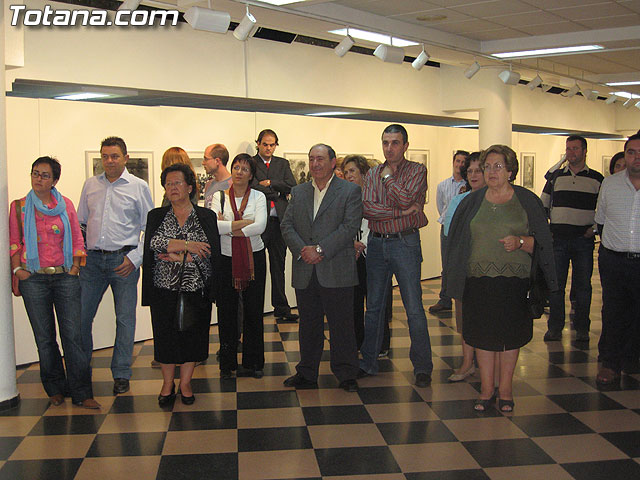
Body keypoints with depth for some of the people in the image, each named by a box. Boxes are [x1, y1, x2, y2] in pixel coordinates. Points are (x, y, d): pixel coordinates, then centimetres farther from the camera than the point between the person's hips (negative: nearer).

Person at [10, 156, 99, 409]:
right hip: (33, 278, 0)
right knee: (44, 337, 6)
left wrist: (75, 267, 1)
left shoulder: (65, 204, 7)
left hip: (65, 277, 0)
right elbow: (13, 242, 9)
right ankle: (55, 390, 20)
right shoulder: (19, 206, 7)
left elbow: (77, 239, 10)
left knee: (73, 334, -5)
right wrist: (17, 269, -2)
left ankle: (81, 393, 1)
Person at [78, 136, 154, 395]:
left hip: (124, 259, -3)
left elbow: (150, 228, 1)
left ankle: (121, 374, 14)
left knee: (125, 318, 2)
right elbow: (80, 222, 18)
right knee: (80, 316, 4)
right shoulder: (90, 185, 11)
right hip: (92, 259, 3)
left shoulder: (138, 187, 1)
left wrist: (135, 258, -7)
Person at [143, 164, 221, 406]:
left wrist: (178, 256, -13)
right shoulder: (156, 216, 6)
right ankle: (167, 384, 23)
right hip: (164, 288, 1)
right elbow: (154, 243, -13)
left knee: (192, 335, 6)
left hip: (196, 289, 0)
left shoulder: (206, 216, 3)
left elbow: (212, 251, -10)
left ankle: (185, 383, 22)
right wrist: (188, 245, -17)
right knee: (165, 336, 6)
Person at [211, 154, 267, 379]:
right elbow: (213, 226, -12)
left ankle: (253, 362, 16)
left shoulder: (258, 197, 2)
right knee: (226, 311, 4)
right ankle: (227, 363, 16)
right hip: (226, 259, 1)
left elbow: (260, 226, -13)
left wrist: (228, 228, -12)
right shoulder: (220, 198, 4)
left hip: (253, 258, 0)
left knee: (253, 310, 4)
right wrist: (246, 222, -15)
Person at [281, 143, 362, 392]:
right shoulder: (298, 192, 14)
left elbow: (350, 226, -10)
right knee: (308, 325, 13)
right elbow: (287, 225, 7)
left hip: (336, 271, -4)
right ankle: (307, 374, 25)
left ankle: (346, 374, 16)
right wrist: (301, 249, -11)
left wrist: (320, 250, -16)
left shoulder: (350, 191, 0)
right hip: (305, 272, 4)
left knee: (341, 325, 3)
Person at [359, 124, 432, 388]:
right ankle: (368, 363, 23)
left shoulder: (417, 171, -1)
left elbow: (406, 198, -19)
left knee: (414, 309, -2)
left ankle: (422, 367, 10)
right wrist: (401, 212, -16)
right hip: (377, 243, 4)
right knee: (373, 307, 12)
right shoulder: (373, 174, 8)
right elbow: (367, 208, -7)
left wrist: (388, 177, -5)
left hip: (405, 243, -4)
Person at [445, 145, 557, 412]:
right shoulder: (473, 201, 8)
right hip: (479, 281, 2)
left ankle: (505, 389, 21)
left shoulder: (526, 200, 1)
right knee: (482, 335, 6)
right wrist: (457, 278, 5)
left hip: (514, 281, -2)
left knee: (510, 336, 6)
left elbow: (541, 241, 0)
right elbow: (457, 240, 12)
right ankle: (487, 388, 20)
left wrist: (520, 242, -20)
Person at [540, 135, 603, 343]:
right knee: (555, 284, 2)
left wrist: (595, 228, -5)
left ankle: (582, 328, 14)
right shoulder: (556, 177, 10)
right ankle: (555, 327, 11)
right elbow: (542, 207, 14)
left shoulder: (597, 179, 6)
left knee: (583, 285, 3)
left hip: (584, 240, -1)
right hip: (558, 238, 1)